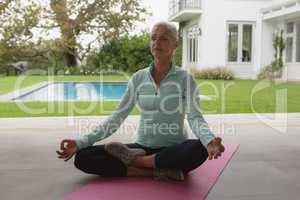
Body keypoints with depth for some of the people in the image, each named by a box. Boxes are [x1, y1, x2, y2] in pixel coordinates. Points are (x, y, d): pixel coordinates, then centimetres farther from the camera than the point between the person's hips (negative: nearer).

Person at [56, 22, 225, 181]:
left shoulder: (185, 78, -4)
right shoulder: (138, 78, 4)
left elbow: (195, 117, -15)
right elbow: (117, 117, 3)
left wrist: (209, 141, -38)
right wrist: (81, 142, -7)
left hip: (174, 149, -2)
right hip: (143, 147, 3)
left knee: (199, 149, -38)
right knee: (83, 157, -15)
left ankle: (134, 160, -18)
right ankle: (157, 171, -21)